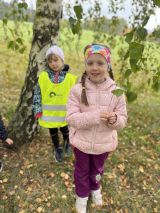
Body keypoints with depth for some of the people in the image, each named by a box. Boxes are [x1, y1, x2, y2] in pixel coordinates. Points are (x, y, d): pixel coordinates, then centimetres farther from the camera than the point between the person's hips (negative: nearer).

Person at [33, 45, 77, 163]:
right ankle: (58, 149, 45)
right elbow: (37, 94, -4)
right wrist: (38, 110, -7)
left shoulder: (70, 77, -11)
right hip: (49, 113, 2)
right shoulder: (43, 76, -9)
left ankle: (67, 142, 52)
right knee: (53, 132, 19)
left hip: (64, 113, -1)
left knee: (65, 130, 18)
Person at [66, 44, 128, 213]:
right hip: (81, 142, -1)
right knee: (82, 171, 23)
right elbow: (71, 118, -19)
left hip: (104, 143, 2)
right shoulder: (77, 89, -18)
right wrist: (94, 117, -33)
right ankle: (82, 195, 53)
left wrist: (115, 120, -29)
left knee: (97, 170, 29)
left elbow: (123, 120, -6)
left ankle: (95, 188, 61)